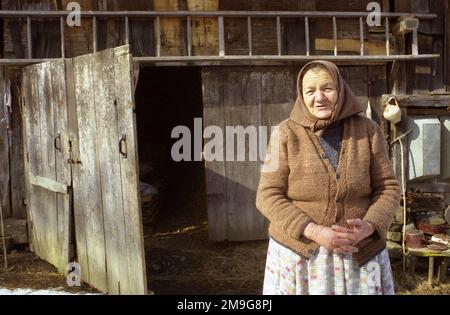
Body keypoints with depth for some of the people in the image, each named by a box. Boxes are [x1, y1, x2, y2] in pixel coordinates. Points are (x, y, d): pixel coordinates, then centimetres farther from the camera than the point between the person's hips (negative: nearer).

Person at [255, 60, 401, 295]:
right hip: (298, 253, -1)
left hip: (360, 254, 2)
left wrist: (369, 227, -16)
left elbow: (388, 188, 2)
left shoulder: (367, 130, -1)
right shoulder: (286, 134, -6)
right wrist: (315, 232, -19)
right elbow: (268, 196, -9)